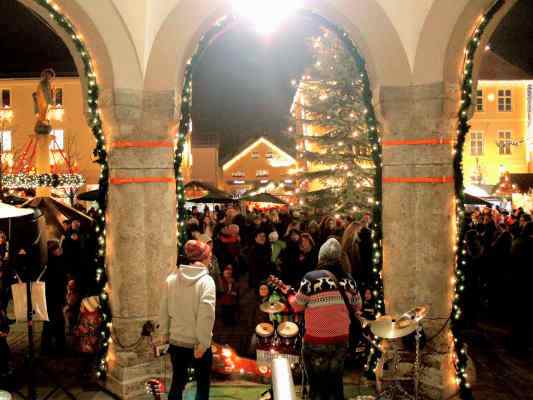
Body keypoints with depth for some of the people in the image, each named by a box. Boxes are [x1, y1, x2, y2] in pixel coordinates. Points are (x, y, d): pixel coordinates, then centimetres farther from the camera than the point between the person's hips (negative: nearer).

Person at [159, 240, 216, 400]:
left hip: (177, 341, 4)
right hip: (198, 343, -4)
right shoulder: (206, 281, -15)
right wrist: (203, 342, -16)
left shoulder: (171, 278, -2)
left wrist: (165, 333, 12)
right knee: (203, 384, 12)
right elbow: (206, 315, -21)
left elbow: (163, 310, 2)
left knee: (177, 382, 17)